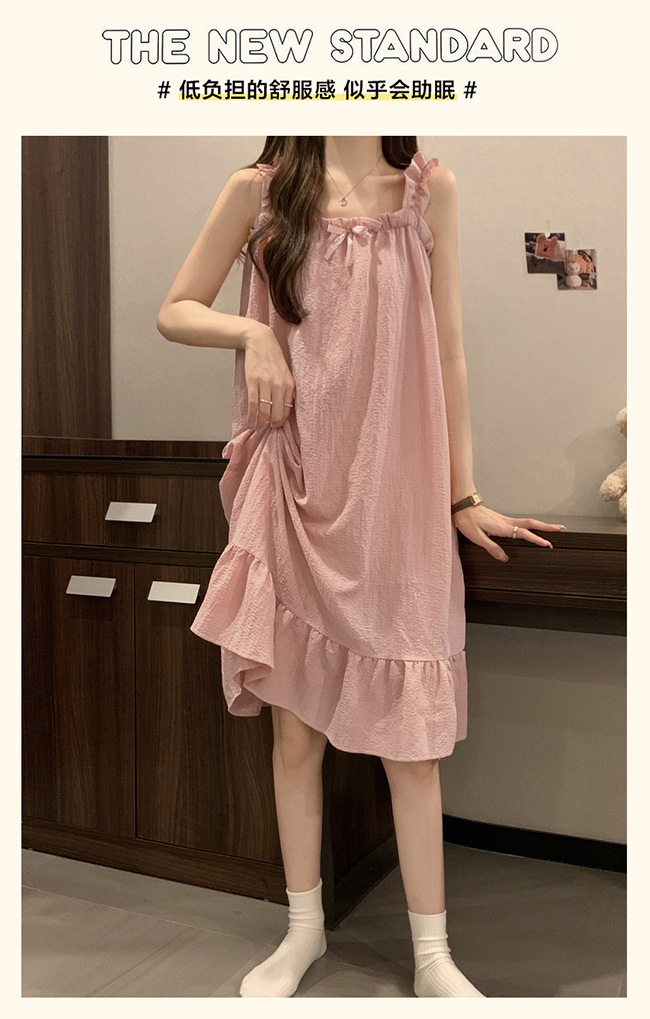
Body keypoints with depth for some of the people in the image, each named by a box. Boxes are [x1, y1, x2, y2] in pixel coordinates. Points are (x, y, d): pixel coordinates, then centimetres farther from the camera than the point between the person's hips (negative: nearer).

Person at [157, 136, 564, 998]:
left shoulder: (428, 189, 5)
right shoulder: (260, 189, 4)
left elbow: (447, 352, 5)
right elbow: (174, 311, 10)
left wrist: (463, 496, 6)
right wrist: (251, 332, -11)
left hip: (395, 493, 0)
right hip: (296, 490, 1)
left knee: (411, 733, 4)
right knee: (295, 724, 9)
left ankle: (433, 956, 22)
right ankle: (304, 930, 30)